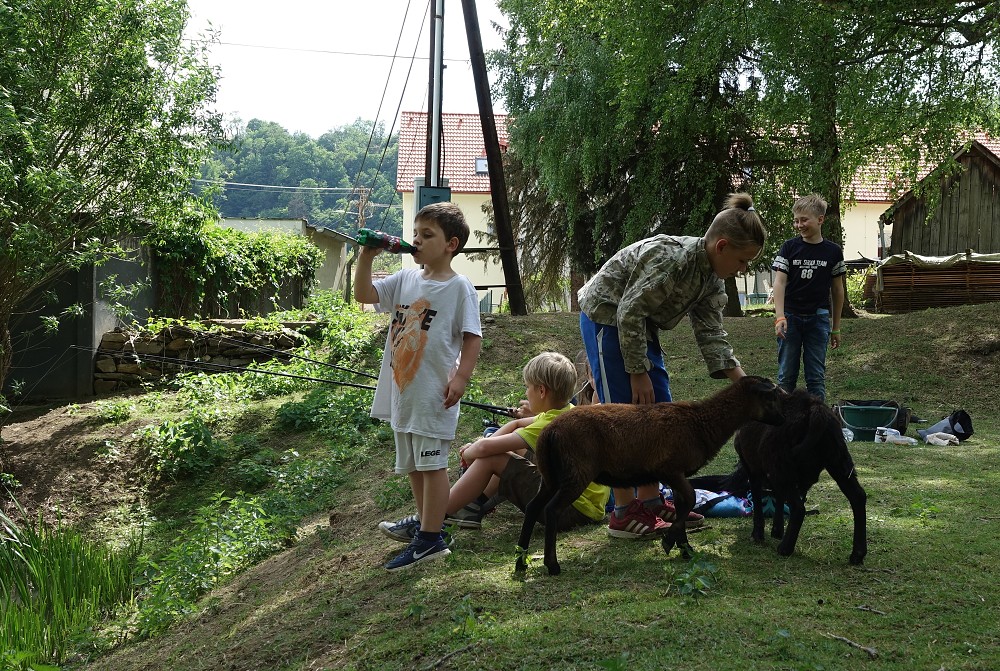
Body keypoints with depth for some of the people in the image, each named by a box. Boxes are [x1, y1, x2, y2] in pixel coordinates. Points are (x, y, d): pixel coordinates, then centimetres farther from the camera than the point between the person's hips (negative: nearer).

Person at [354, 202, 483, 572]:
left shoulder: (459, 287, -9)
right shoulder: (406, 279, 9)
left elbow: (472, 338, -10)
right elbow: (364, 294, 7)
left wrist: (461, 378, -18)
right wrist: (366, 257, -4)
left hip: (434, 394, -7)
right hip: (402, 390, 8)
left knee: (431, 463, -3)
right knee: (413, 466, 14)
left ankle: (429, 538, 2)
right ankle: (429, 530, 25)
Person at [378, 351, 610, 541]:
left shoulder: (550, 425, -20)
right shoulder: (568, 411, 8)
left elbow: (485, 448, -23)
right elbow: (515, 425, 20)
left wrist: (470, 452, 0)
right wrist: (479, 445, 5)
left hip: (574, 510, -10)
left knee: (490, 459, -10)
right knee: (517, 448, 18)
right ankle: (474, 507, 17)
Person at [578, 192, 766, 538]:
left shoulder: (712, 279, -1)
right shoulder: (671, 259, -29)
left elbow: (711, 335, 0)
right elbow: (628, 312, -27)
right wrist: (638, 373, -22)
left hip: (640, 326, 9)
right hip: (606, 318, -9)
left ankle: (650, 501, 14)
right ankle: (624, 513, -4)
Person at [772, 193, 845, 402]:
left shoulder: (833, 251, 2)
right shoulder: (789, 247, -1)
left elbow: (837, 289, 9)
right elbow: (779, 282, -7)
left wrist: (836, 328, 11)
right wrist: (780, 317, -19)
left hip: (818, 318, 0)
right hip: (791, 317, 0)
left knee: (816, 377, 2)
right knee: (786, 375, 4)